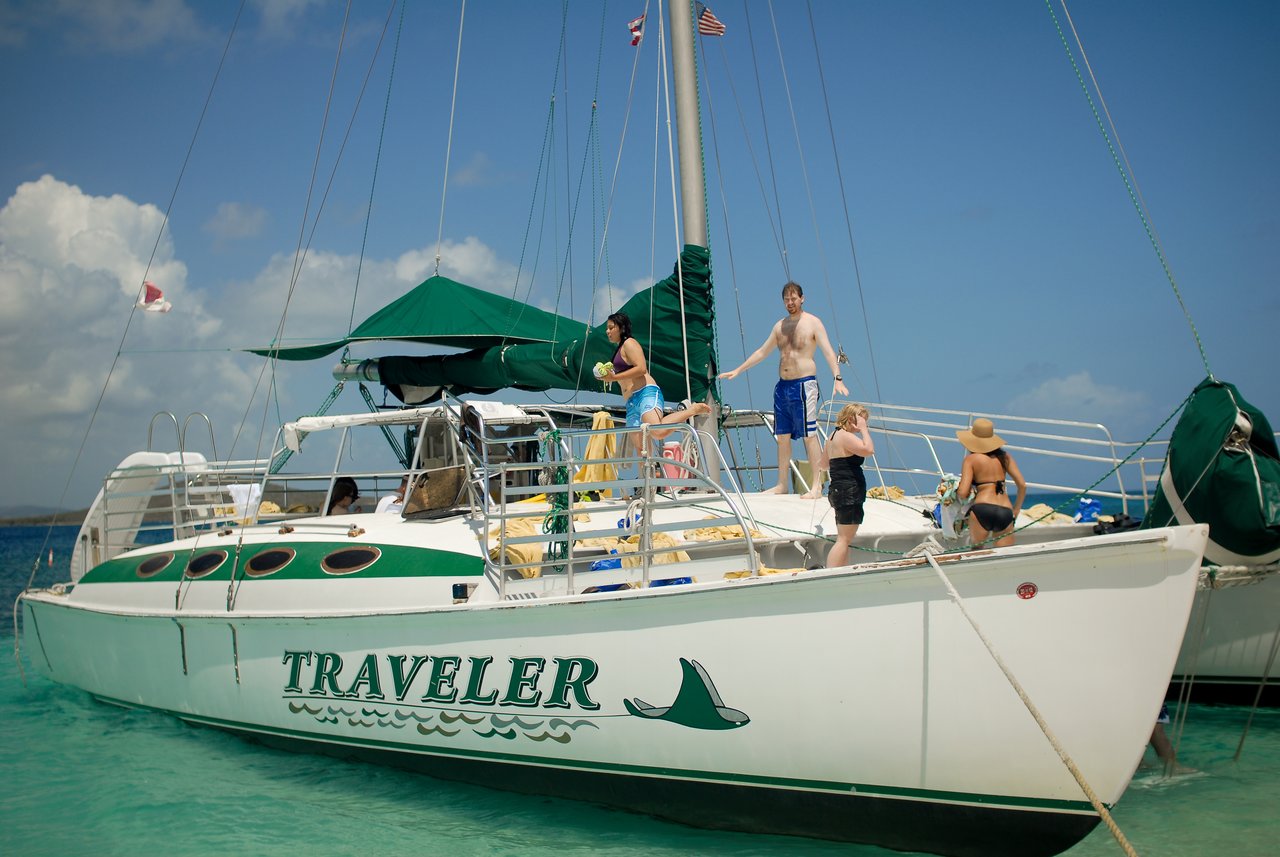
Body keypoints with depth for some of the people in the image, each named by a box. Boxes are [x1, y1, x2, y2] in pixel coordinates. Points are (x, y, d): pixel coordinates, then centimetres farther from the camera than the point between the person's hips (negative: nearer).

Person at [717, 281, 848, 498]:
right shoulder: (780, 326, 15)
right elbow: (762, 352, 23)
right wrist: (737, 371, 22)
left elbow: (828, 352, -11)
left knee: (809, 435, -8)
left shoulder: (813, 323, -3)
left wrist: (837, 378, -25)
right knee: (782, 437, 8)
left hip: (804, 385, -6)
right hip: (782, 386, 6)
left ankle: (817, 485, -6)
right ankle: (782, 484, 15)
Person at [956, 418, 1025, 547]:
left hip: (982, 510, -4)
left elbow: (962, 494, -4)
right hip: (1006, 513, 4)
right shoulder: (1005, 457, 17)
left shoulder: (971, 459, 5)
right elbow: (1022, 485, 11)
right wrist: (1016, 509, 24)